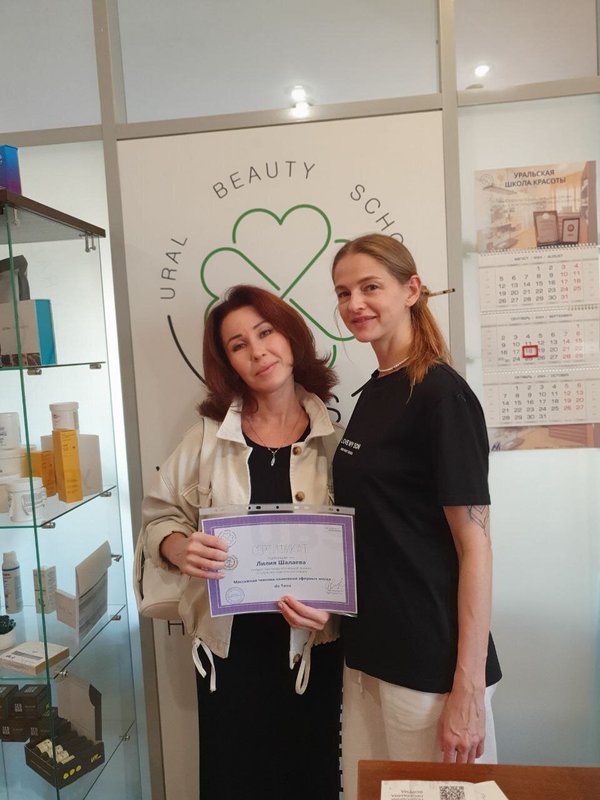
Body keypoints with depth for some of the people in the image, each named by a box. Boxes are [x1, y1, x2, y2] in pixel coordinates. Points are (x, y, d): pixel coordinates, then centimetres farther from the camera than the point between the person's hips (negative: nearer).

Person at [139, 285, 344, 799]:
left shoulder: (334, 438, -6)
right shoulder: (210, 437, -3)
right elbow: (159, 517, 3)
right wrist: (180, 549, -17)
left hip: (313, 647, 0)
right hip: (228, 646, 1)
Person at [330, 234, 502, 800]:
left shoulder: (440, 393, -16)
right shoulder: (371, 395, 7)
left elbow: (474, 546, -17)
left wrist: (469, 690, -16)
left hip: (432, 663, -7)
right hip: (368, 653, 7)